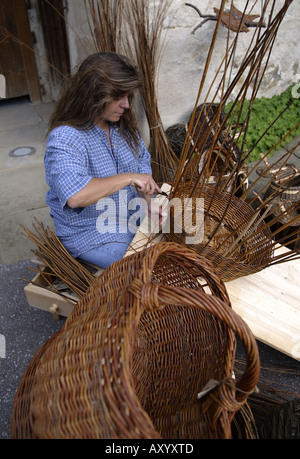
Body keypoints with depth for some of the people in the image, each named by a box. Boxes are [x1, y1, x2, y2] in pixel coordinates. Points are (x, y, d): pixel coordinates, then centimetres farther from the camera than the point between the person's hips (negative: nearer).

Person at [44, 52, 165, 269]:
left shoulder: (122, 125, 3)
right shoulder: (64, 139, -22)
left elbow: (142, 162, 11)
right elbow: (74, 196, -38)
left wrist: (147, 203, -6)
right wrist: (129, 178, -33)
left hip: (135, 219, 7)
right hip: (92, 235, -7)